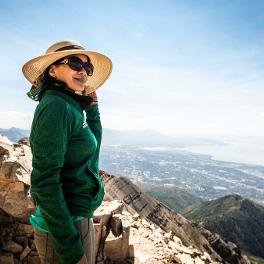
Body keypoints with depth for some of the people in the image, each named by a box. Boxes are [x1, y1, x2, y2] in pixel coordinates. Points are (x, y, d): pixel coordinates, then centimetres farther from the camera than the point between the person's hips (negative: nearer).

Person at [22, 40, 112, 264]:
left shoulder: (70, 106, 5)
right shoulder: (56, 105, -20)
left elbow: (92, 144, 15)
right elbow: (45, 182, -24)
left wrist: (93, 108, 8)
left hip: (80, 218, 9)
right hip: (65, 226, -9)